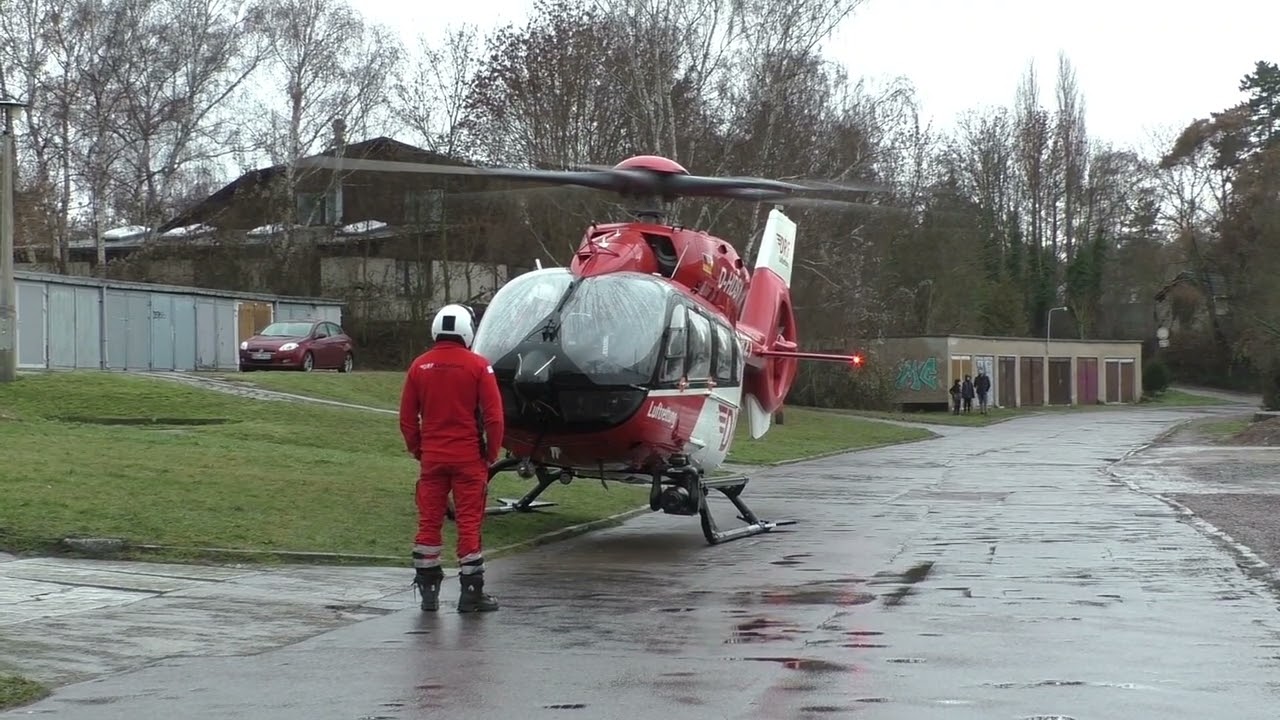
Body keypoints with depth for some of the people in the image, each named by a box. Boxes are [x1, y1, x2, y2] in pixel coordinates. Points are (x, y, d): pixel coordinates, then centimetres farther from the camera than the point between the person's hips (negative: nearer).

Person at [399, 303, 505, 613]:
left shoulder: (419, 366, 2)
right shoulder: (478, 366, -8)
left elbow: (407, 418, 6)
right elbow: (494, 416, -9)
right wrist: (491, 453, 3)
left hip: (431, 458, 3)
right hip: (468, 458, -3)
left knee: (429, 523, 10)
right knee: (469, 524, 3)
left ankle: (428, 591, 13)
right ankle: (471, 593, 5)